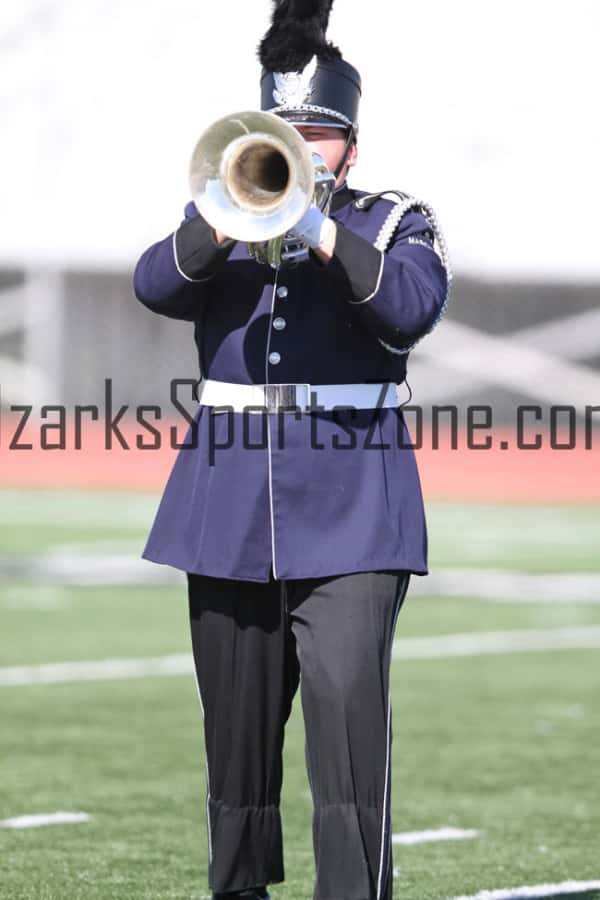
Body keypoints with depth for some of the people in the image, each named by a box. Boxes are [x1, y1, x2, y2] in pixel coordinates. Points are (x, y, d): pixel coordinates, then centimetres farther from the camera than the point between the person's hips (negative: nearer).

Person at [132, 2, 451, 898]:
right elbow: (155, 285, -7)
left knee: (348, 710, -16)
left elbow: (412, 306, -14)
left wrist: (317, 228, -23)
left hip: (350, 516, -3)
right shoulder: (221, 221, 13)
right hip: (229, 512, 3)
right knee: (237, 725, 10)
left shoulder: (395, 224, 7)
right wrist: (227, 220, -23)